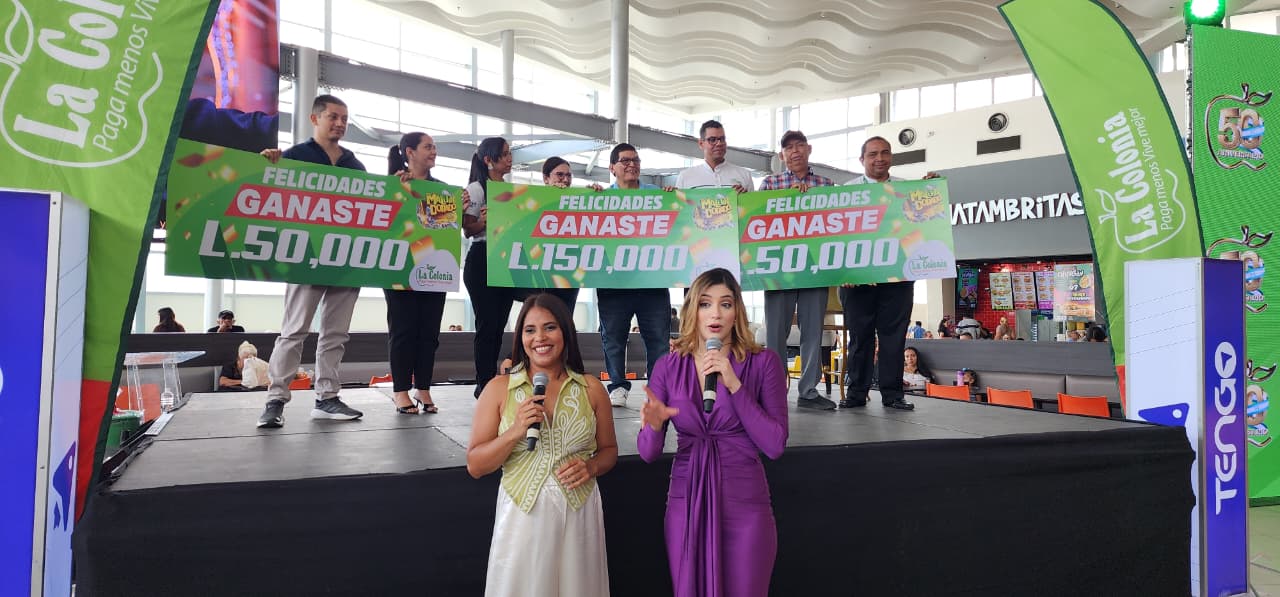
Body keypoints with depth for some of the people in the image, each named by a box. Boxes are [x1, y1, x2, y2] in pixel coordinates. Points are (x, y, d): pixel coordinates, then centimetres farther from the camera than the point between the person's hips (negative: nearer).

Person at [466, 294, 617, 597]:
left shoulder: (591, 388, 2)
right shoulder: (498, 389, -2)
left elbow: (609, 451, 12)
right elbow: (475, 466, -2)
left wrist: (590, 467, -9)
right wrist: (515, 432, -17)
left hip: (578, 515, 1)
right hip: (521, 516, -1)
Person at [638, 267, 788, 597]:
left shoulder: (764, 362, -4)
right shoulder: (668, 366, 0)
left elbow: (775, 445, -11)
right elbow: (648, 452, -2)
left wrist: (735, 385, -18)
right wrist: (653, 425, -25)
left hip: (745, 505, -2)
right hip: (686, 503, 2)